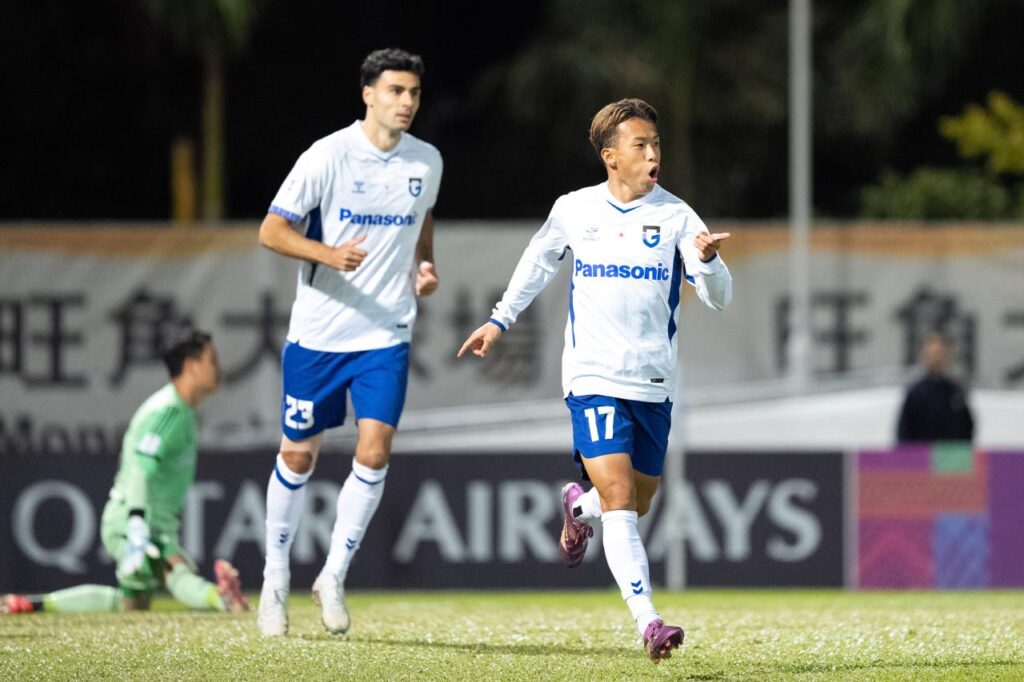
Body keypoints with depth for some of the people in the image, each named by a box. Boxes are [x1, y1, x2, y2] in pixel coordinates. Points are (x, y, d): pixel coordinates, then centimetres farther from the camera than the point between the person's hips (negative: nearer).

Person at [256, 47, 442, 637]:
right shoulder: (328, 156, -11)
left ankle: (334, 577, 3)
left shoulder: (427, 162, 2)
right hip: (318, 329, -2)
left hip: (387, 332, 2)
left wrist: (425, 265, 4)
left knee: (375, 449, -11)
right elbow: (271, 230, -10)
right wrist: (328, 254, -26)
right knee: (299, 454, 6)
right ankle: (277, 577, 23)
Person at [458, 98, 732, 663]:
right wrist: (500, 320, 23)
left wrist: (706, 260, -28)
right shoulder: (573, 210, 0)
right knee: (619, 499, -17)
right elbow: (538, 261, 21)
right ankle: (648, 623, -23)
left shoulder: (675, 216, -3)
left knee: (636, 505, 13)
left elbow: (719, 298, -8)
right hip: (593, 378, -2)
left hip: (653, 383, 2)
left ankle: (578, 509, 47)